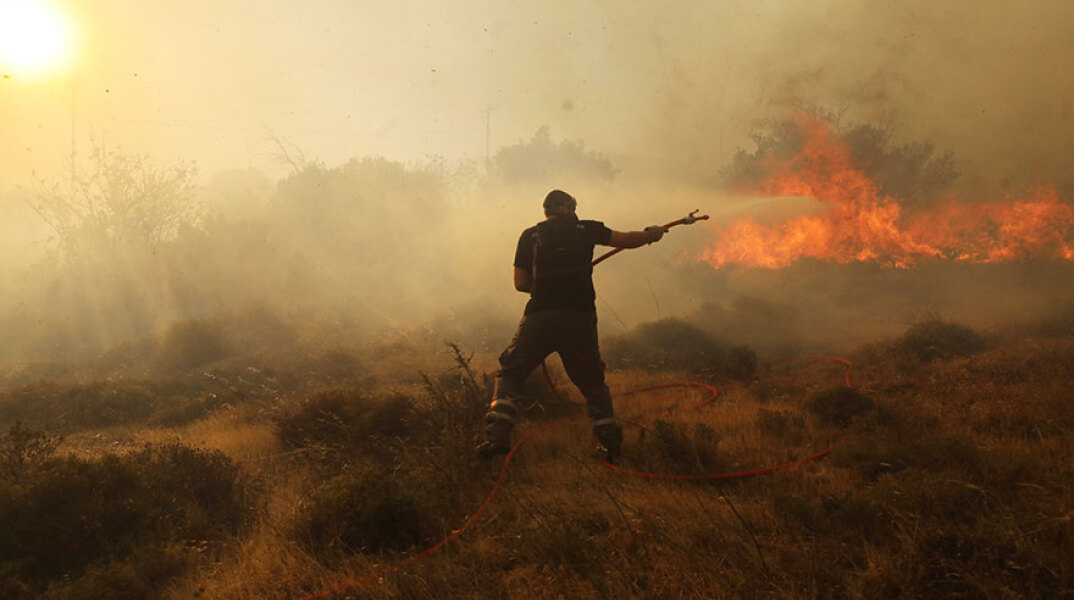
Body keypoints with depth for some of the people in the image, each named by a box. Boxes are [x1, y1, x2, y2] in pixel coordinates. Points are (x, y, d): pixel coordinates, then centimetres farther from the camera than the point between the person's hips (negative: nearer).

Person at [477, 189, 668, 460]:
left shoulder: (530, 236, 11)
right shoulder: (585, 230, 11)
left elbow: (520, 283, 10)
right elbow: (627, 240, 19)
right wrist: (652, 234, 38)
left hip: (541, 316, -1)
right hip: (581, 317, 1)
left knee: (509, 374, 7)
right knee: (591, 381, 17)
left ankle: (497, 435, -10)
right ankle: (609, 439, 7)